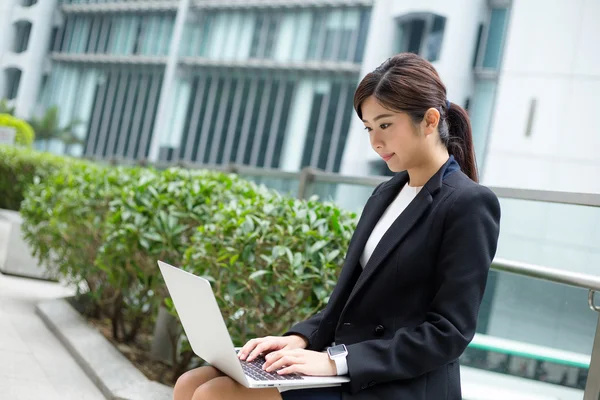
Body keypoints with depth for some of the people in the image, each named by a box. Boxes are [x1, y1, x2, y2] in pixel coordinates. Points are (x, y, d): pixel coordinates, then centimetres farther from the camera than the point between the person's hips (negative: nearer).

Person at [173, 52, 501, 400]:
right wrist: (301, 338, 0)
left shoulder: (470, 205, -10)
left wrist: (337, 360, -19)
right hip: (346, 372, 8)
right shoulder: (386, 195, 15)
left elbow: (449, 332, -15)